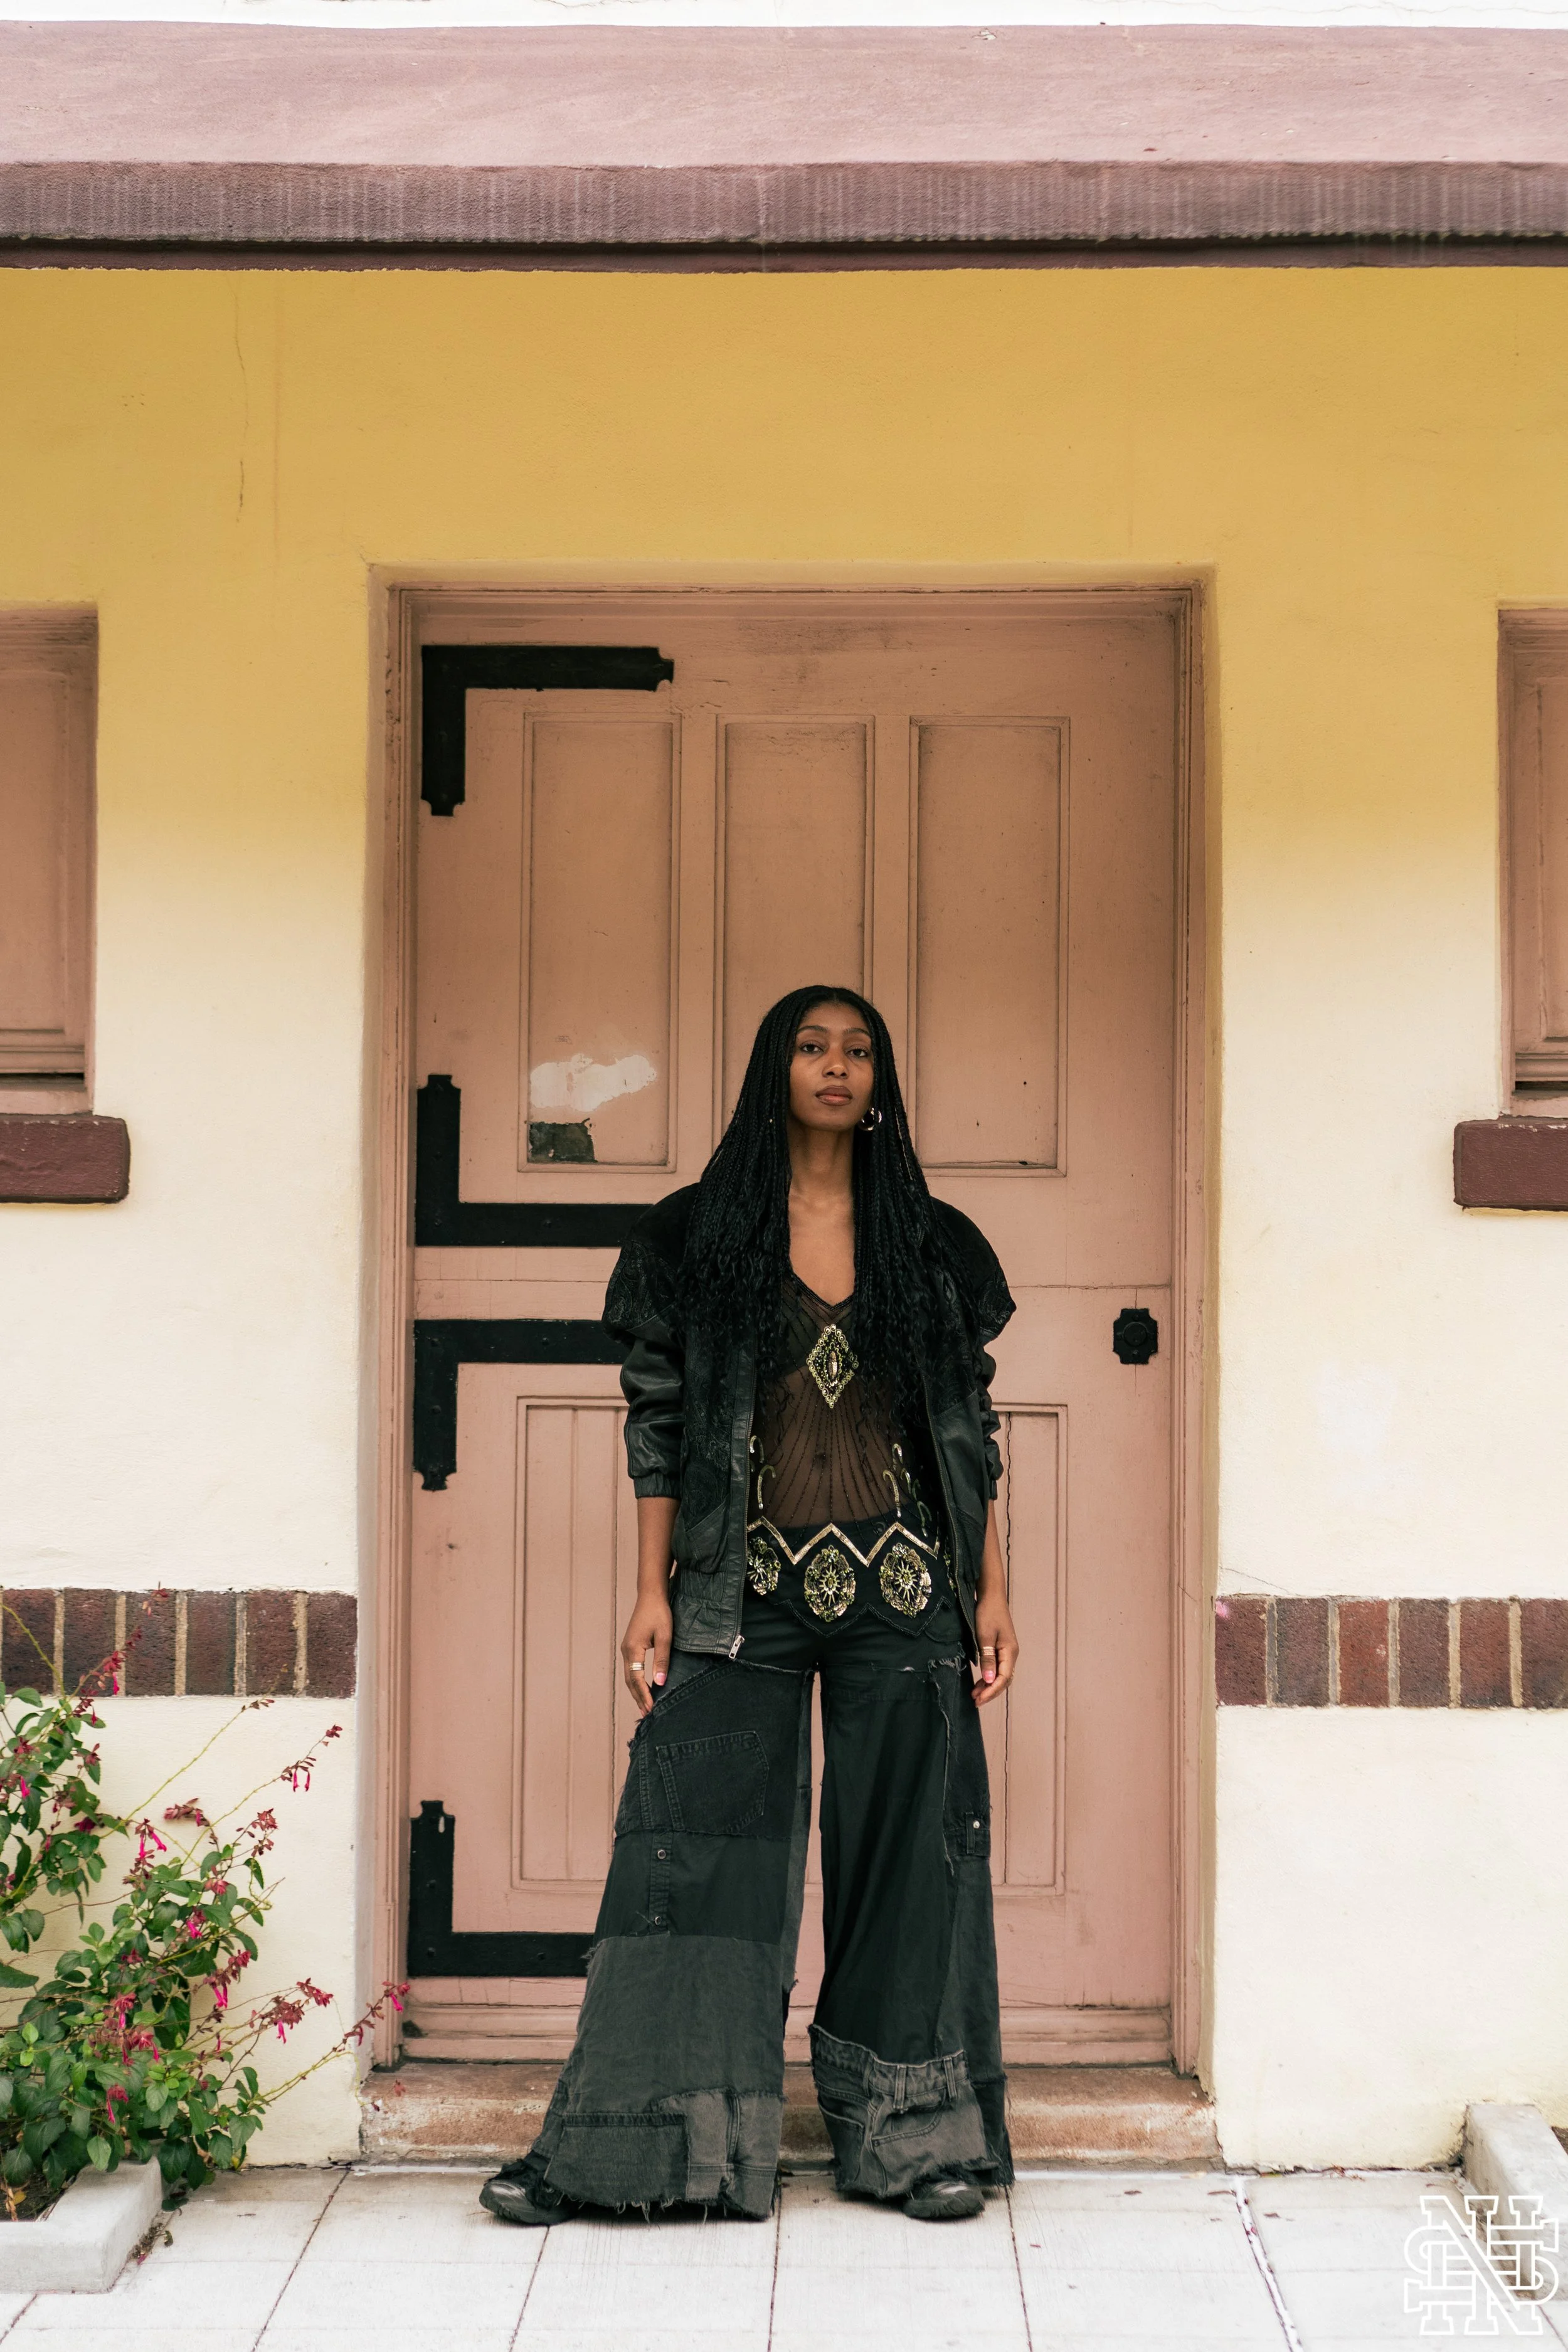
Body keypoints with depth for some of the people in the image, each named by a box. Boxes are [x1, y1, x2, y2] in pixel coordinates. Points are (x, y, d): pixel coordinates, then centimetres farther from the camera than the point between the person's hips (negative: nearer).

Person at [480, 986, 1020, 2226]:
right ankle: (644, 2138, 9)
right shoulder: (697, 1235, 4)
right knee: (695, 1842, -1)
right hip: (743, 1590, -1)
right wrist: (653, 1593, -2)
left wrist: (992, 1593, 4)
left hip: (901, 1592, 1)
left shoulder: (934, 1244, 8)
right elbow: (659, 1423, 3)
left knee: (903, 1847, 6)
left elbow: (972, 1428, 9)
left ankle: (909, 2134, 18)